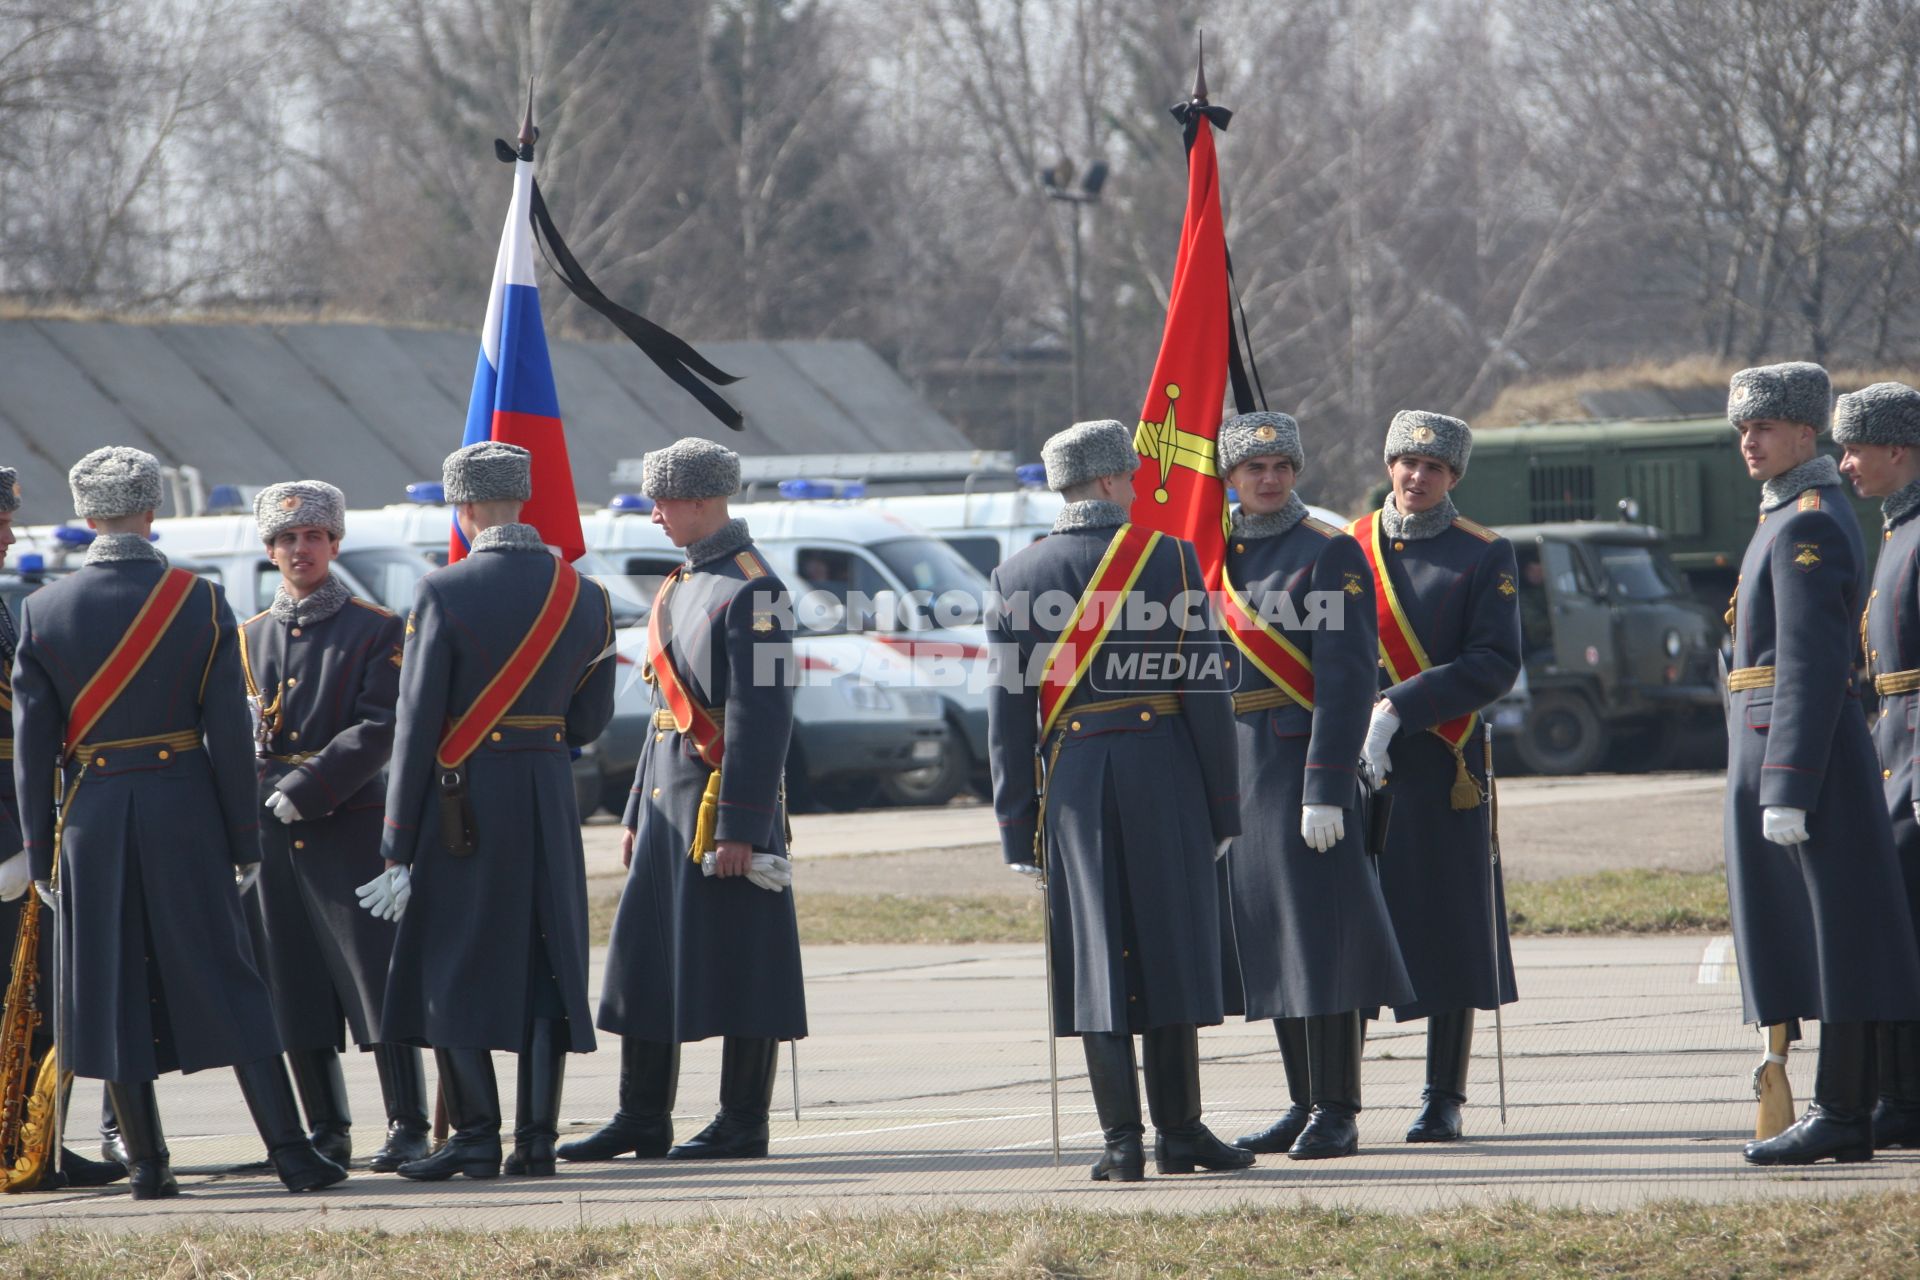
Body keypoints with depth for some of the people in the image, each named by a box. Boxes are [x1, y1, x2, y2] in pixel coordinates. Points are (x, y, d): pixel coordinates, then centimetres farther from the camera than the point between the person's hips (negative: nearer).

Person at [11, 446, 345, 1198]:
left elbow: (32, 742, -1)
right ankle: (290, 1151, -1)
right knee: (225, 978, 3)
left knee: (116, 990, 7)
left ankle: (146, 1163, 7)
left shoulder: (43, 613, -2)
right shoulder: (201, 602, -4)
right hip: (183, 810, 0)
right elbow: (230, 733, -5)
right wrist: (244, 838, 2)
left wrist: (40, 852, 5)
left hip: (91, 818, 0)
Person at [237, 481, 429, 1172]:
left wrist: (303, 792, -16)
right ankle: (327, 1132, 12)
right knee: (295, 988, 5)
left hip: (351, 825, -4)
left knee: (377, 978, -7)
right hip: (271, 833, 4)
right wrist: (251, 806, -4)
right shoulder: (250, 638, 14)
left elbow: (379, 731, -9)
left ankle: (407, 1128, -4)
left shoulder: (377, 630, 1)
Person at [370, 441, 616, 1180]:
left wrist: (398, 839, -7)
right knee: (545, 965, 8)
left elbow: (416, 723, -10)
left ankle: (476, 1137, -1)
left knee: (453, 964, 2)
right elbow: (592, 718, 9)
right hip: (550, 799, 4)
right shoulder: (584, 596, 3)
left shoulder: (444, 594, -11)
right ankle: (537, 1139, 6)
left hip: (463, 797, -4)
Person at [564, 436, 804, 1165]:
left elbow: (762, 717, -17)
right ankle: (643, 1121, 15)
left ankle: (744, 1126, 2)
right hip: (670, 800, 9)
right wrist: (637, 813, 20)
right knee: (646, 961, 9)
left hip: (723, 802, -9)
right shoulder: (682, 587, 17)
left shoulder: (751, 590, -12)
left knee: (739, 966, -3)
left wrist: (739, 826, -21)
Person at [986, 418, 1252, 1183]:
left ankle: (1121, 1141, -2)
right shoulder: (1170, 560, -4)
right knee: (1169, 946, 6)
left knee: (1097, 956, 3)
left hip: (1071, 777, 1)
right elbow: (1206, 691, -4)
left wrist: (1017, 826, 6)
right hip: (1163, 776, -1)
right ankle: (1178, 1133, 8)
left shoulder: (1017, 578, 2)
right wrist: (1223, 806, 2)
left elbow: (1008, 713, 1)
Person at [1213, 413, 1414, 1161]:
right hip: (1232, 773, 7)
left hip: (1299, 762, -7)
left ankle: (1337, 1114, -6)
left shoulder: (1330, 554, -6)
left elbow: (1346, 680, -13)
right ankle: (1304, 1106, 15)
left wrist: (1326, 787, -19)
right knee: (1266, 938, 9)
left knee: (1318, 934, -8)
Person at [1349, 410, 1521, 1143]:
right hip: (1351, 770, 2)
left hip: (1441, 774, -2)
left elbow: (1495, 667, -7)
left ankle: (1443, 1101, 9)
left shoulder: (1484, 557, 2)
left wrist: (1399, 709, -16)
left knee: (1448, 935, 0)